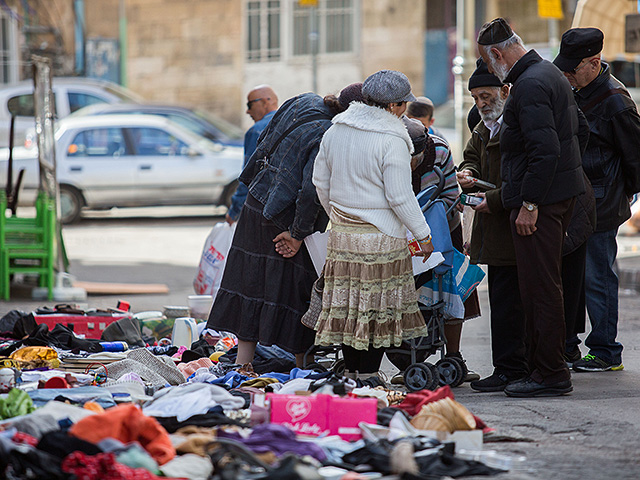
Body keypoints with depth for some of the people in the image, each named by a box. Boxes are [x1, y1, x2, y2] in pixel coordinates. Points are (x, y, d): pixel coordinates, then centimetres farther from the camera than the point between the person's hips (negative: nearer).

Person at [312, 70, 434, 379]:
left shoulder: (335, 130, 7)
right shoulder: (391, 141, -14)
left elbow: (321, 181, 15)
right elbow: (400, 197, -14)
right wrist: (423, 235, -4)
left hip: (342, 236, 6)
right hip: (381, 238, -6)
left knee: (347, 304, 10)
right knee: (379, 307, 1)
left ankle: (351, 374, 17)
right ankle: (368, 377, 1)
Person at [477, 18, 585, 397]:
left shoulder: (530, 85, -17)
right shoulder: (553, 74, 16)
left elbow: (544, 150, -24)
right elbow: (576, 129, 24)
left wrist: (529, 203, -21)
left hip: (540, 200, -11)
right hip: (565, 193, 11)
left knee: (541, 288, -6)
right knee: (546, 285, 15)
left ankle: (551, 376, -3)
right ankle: (545, 368, 20)